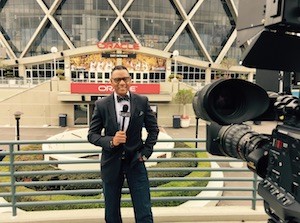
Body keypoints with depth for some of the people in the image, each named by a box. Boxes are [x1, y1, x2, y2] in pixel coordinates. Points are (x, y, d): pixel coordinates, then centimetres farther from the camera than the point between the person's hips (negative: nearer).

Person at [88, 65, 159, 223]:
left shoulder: (142, 102, -2)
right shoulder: (101, 105, -4)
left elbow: (153, 129, 7)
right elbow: (92, 135, -3)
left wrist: (146, 152, -2)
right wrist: (111, 141, -20)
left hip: (135, 161, 0)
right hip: (111, 162, 1)